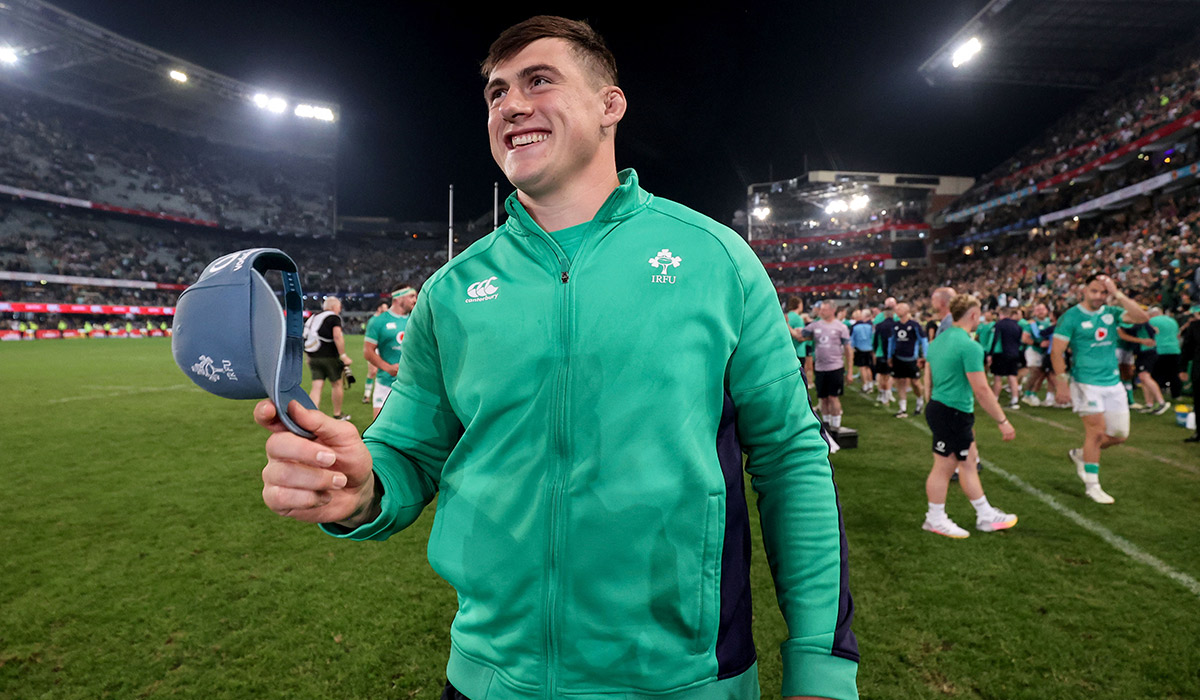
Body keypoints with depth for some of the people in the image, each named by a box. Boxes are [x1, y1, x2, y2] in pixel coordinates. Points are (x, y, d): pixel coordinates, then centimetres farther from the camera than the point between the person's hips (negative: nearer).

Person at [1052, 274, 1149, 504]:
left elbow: (1142, 317, -10)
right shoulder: (1071, 317, -7)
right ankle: (1092, 485, 5)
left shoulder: (1111, 313, 7)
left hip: (1113, 382, 6)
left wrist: (1117, 294, -13)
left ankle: (1081, 454, 33)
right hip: (1086, 383, -6)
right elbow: (1056, 351, -9)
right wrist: (1061, 380, -17)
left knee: (1120, 434, 8)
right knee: (1097, 431, -7)